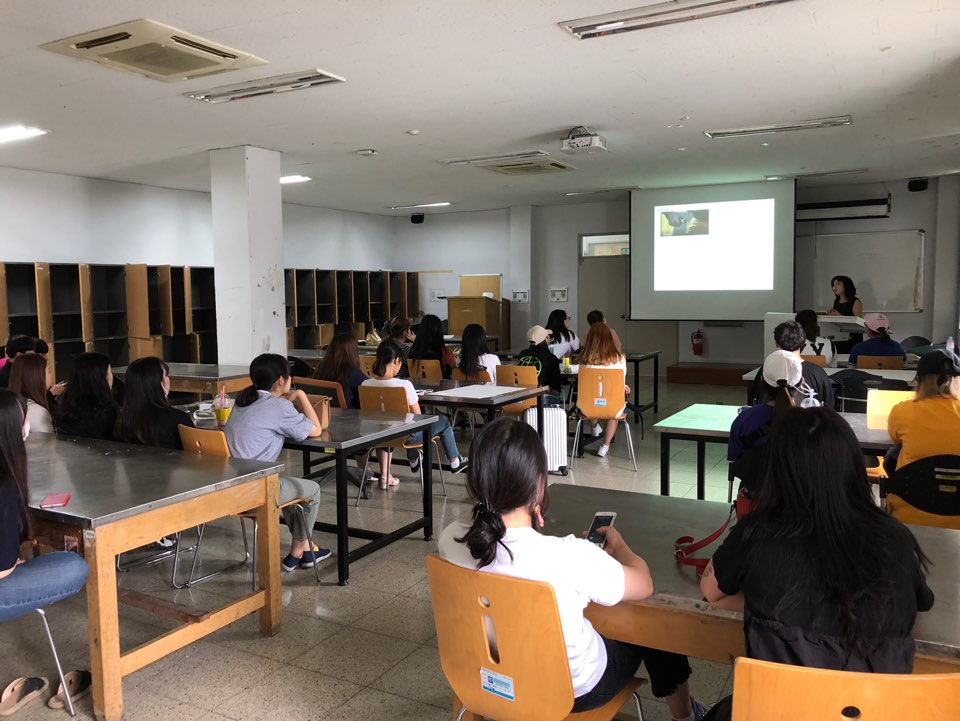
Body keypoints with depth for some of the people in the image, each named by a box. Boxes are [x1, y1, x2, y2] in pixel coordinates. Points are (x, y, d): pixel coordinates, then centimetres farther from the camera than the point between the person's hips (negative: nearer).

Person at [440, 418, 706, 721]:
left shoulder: (450, 539, -23)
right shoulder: (570, 556, -37)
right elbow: (644, 585, -15)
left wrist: (527, 528, -4)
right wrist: (617, 543, 2)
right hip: (573, 690, -4)